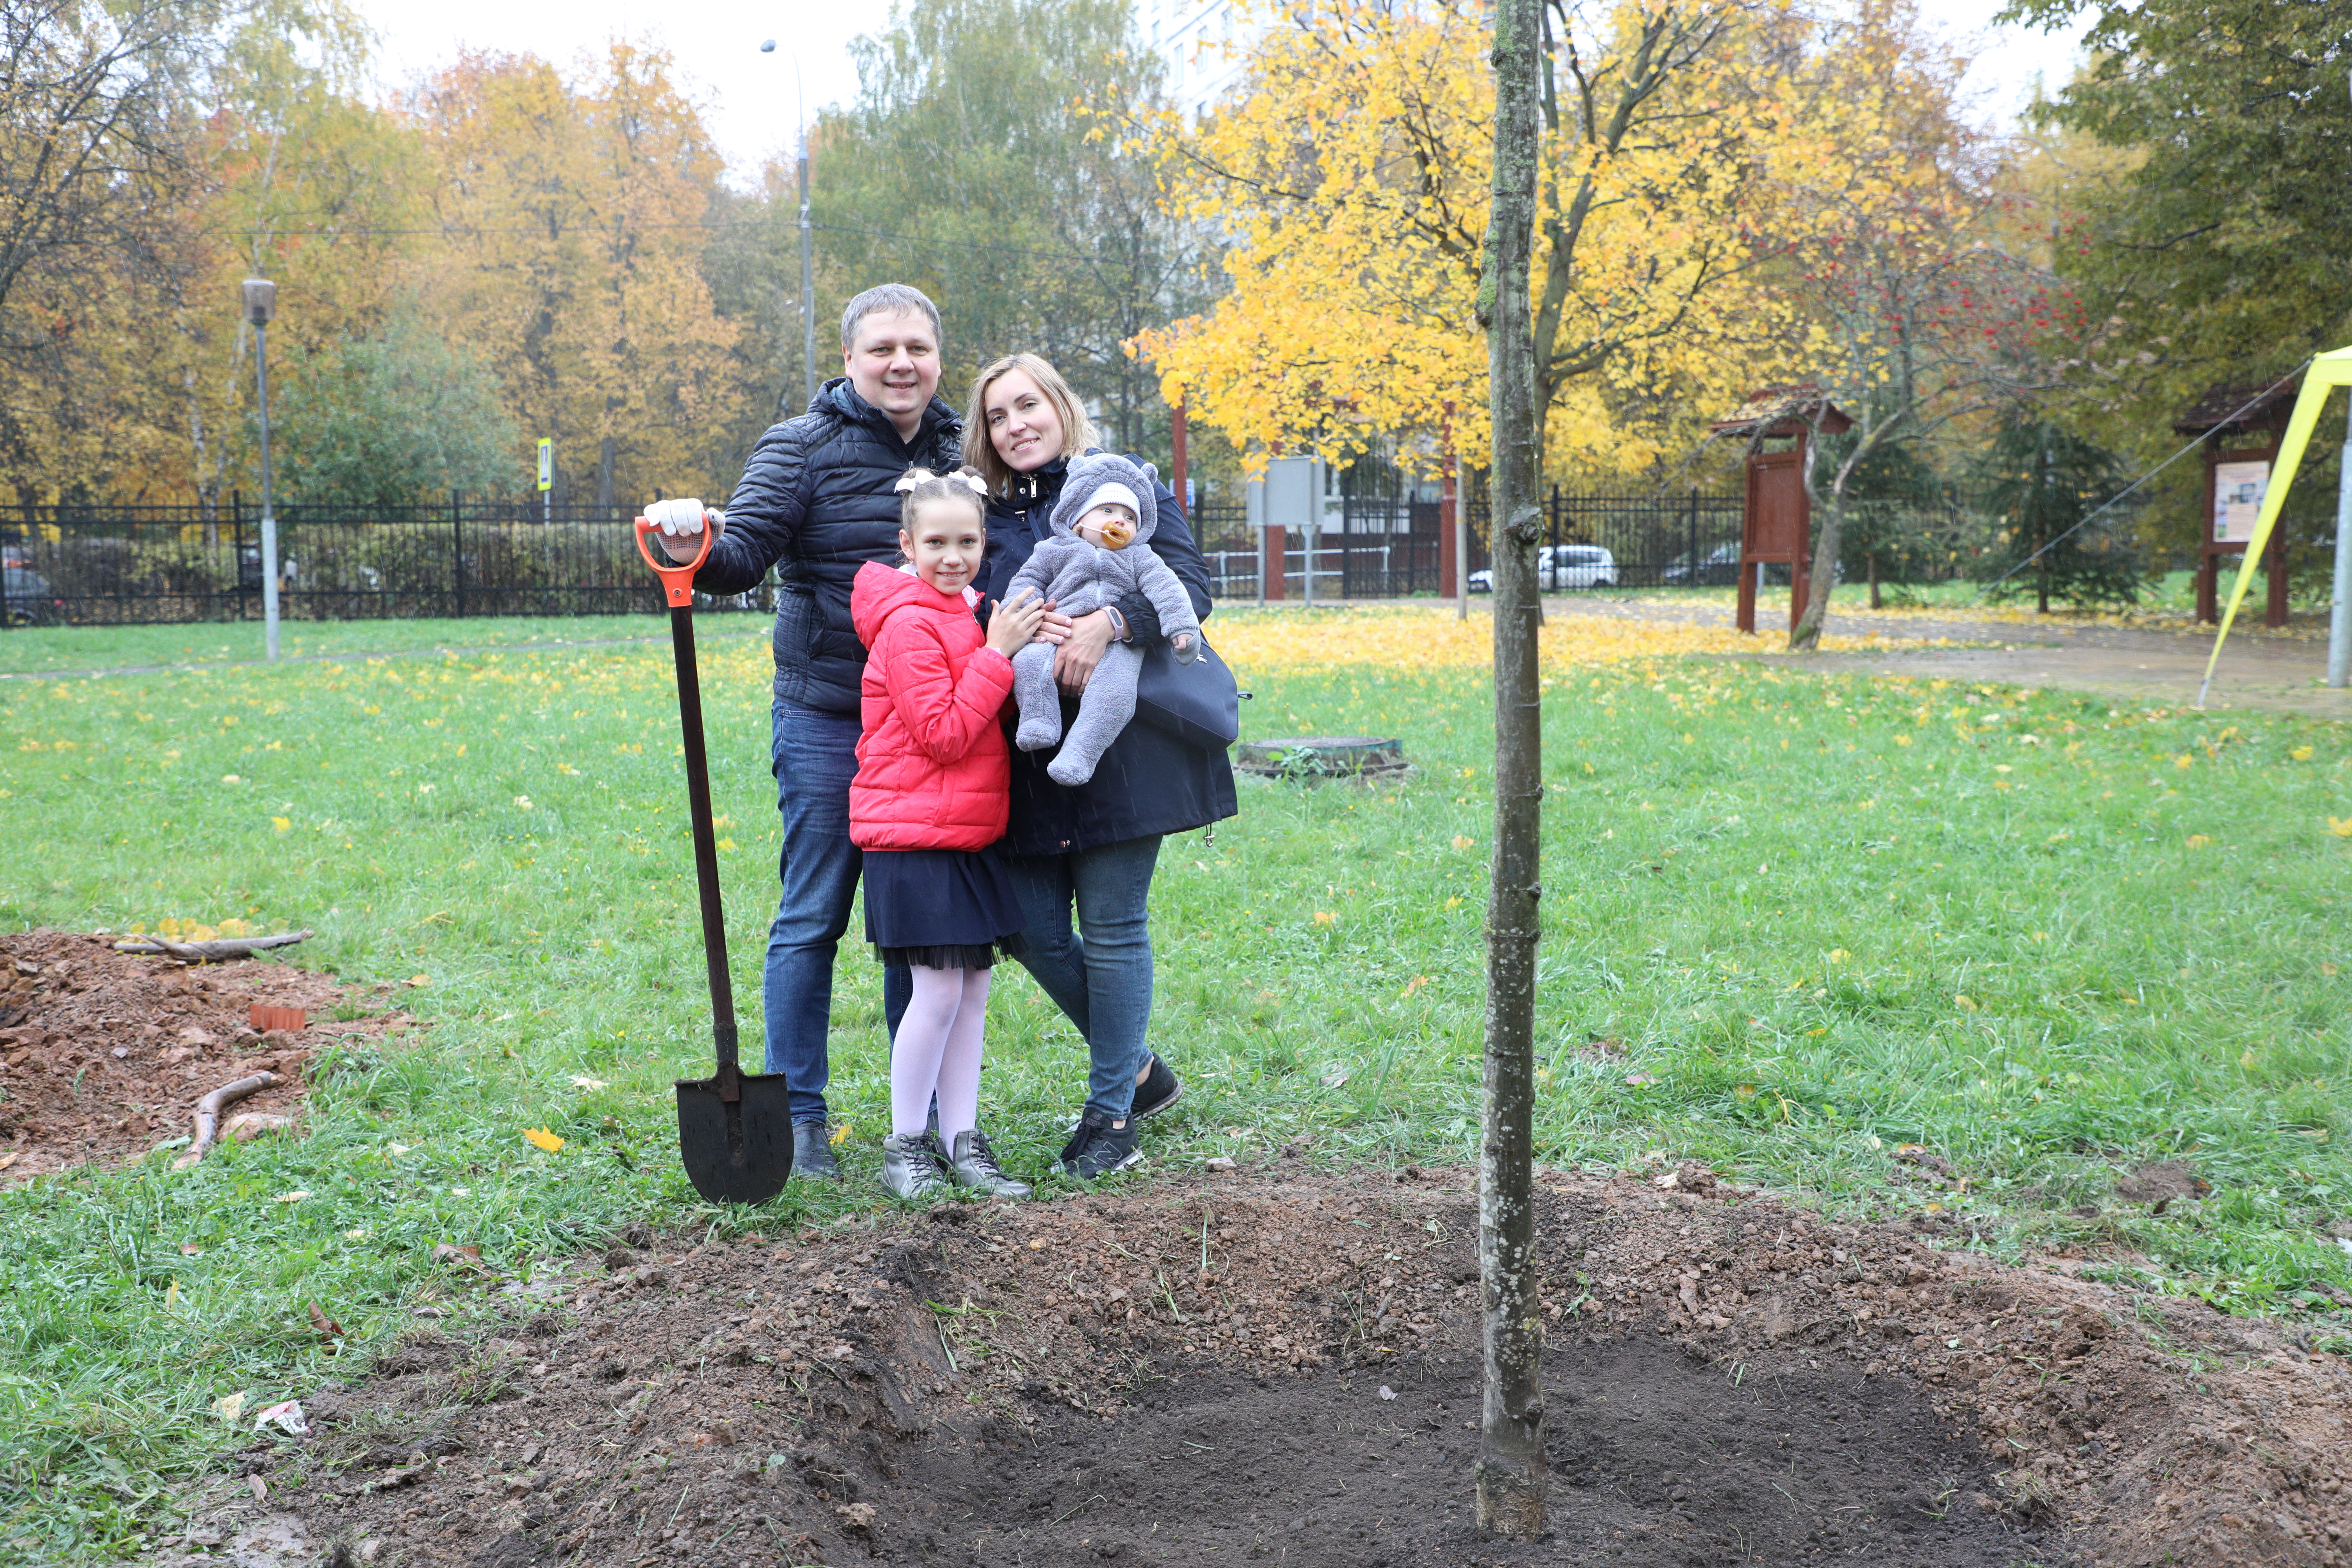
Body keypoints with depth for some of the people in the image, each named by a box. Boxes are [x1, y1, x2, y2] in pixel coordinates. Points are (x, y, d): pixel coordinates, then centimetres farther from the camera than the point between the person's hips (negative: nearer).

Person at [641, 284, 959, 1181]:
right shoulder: (803, 448, -4)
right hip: (828, 720, -4)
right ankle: (799, 1117, 14)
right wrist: (700, 553, -37)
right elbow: (746, 548, -15)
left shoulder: (956, 452, 10)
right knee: (811, 920, 2)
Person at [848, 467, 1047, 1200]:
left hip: (970, 835, 8)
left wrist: (1016, 649, 1)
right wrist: (997, 653, -17)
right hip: (914, 834, -8)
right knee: (938, 989, -7)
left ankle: (963, 1143, 17)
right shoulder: (909, 625, -14)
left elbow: (986, 719, 16)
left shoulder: (966, 614, 13)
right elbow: (944, 734, -18)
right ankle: (904, 1147, 7)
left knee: (973, 986, 8)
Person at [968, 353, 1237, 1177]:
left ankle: (1112, 1110, 14)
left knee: (1112, 927, -2)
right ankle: (1139, 1067, 27)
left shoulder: (1124, 484, 3)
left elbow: (1191, 586, -9)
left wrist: (1108, 623, -26)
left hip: (1122, 745, -5)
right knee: (1035, 931, 5)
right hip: (1028, 753, 5)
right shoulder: (988, 515, 15)